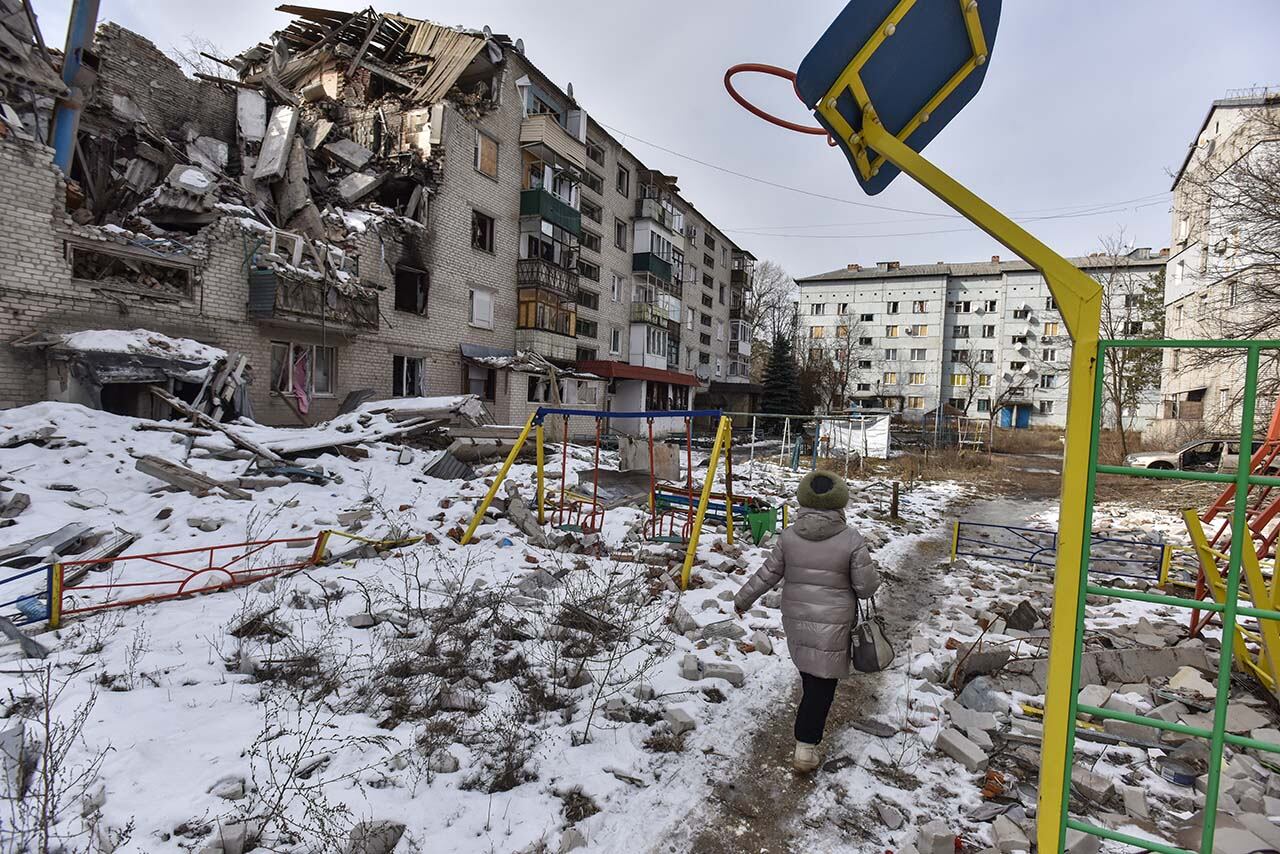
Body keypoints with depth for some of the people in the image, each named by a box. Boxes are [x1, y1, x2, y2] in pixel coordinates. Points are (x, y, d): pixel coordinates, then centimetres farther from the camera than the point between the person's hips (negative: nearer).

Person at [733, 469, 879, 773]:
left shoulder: (789, 536, -8)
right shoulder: (852, 540, -15)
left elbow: (767, 575, -1)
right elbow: (866, 587, -10)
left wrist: (743, 599, 14)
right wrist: (872, 573, 13)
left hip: (795, 619, 4)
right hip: (831, 625, -4)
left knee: (810, 674, 24)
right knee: (822, 684, 6)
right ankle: (806, 748, 7)